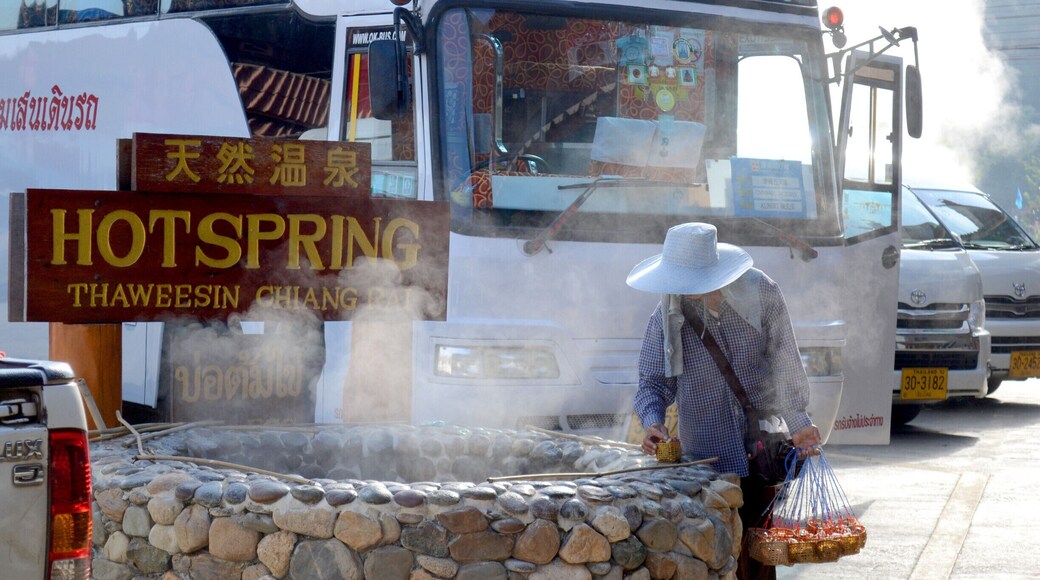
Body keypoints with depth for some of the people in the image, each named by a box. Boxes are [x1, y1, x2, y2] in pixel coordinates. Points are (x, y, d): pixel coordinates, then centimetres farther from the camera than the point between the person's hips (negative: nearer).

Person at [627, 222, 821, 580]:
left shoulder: (760, 293, -8)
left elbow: (783, 360, 1)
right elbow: (653, 382, -1)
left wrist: (797, 420, 2)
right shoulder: (667, 317, -7)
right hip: (709, 457, 0)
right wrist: (653, 422, -21)